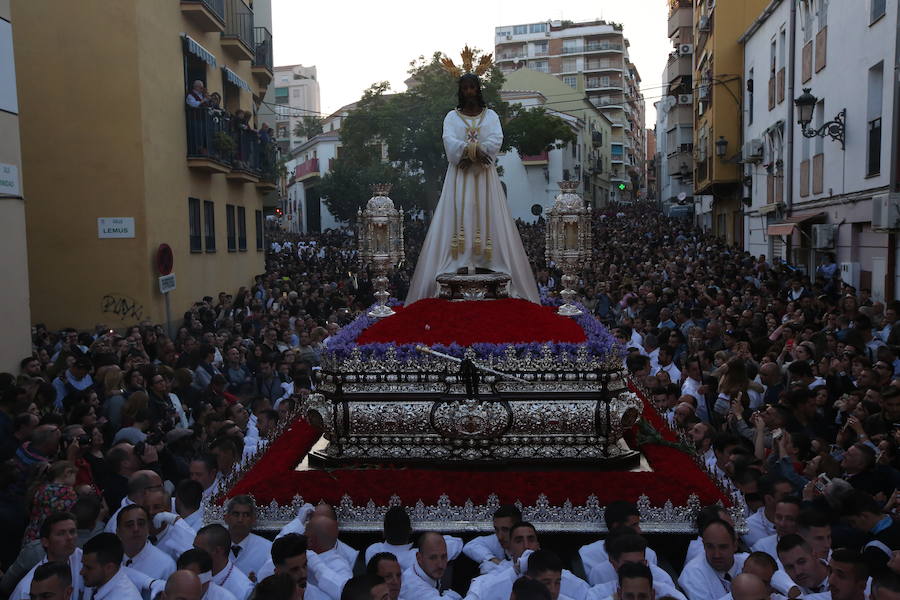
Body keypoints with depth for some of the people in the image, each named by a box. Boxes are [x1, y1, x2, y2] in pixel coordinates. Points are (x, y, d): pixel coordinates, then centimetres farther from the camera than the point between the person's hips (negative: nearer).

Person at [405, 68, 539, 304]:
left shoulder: (491, 115, 12)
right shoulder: (452, 116, 10)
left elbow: (496, 140, -6)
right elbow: (449, 141, -8)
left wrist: (470, 152, -20)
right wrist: (477, 150, -23)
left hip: (484, 175, 1)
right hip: (459, 176, -1)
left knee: (485, 217, -6)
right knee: (458, 217, -10)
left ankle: (481, 262, -8)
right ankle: (462, 264, -14)